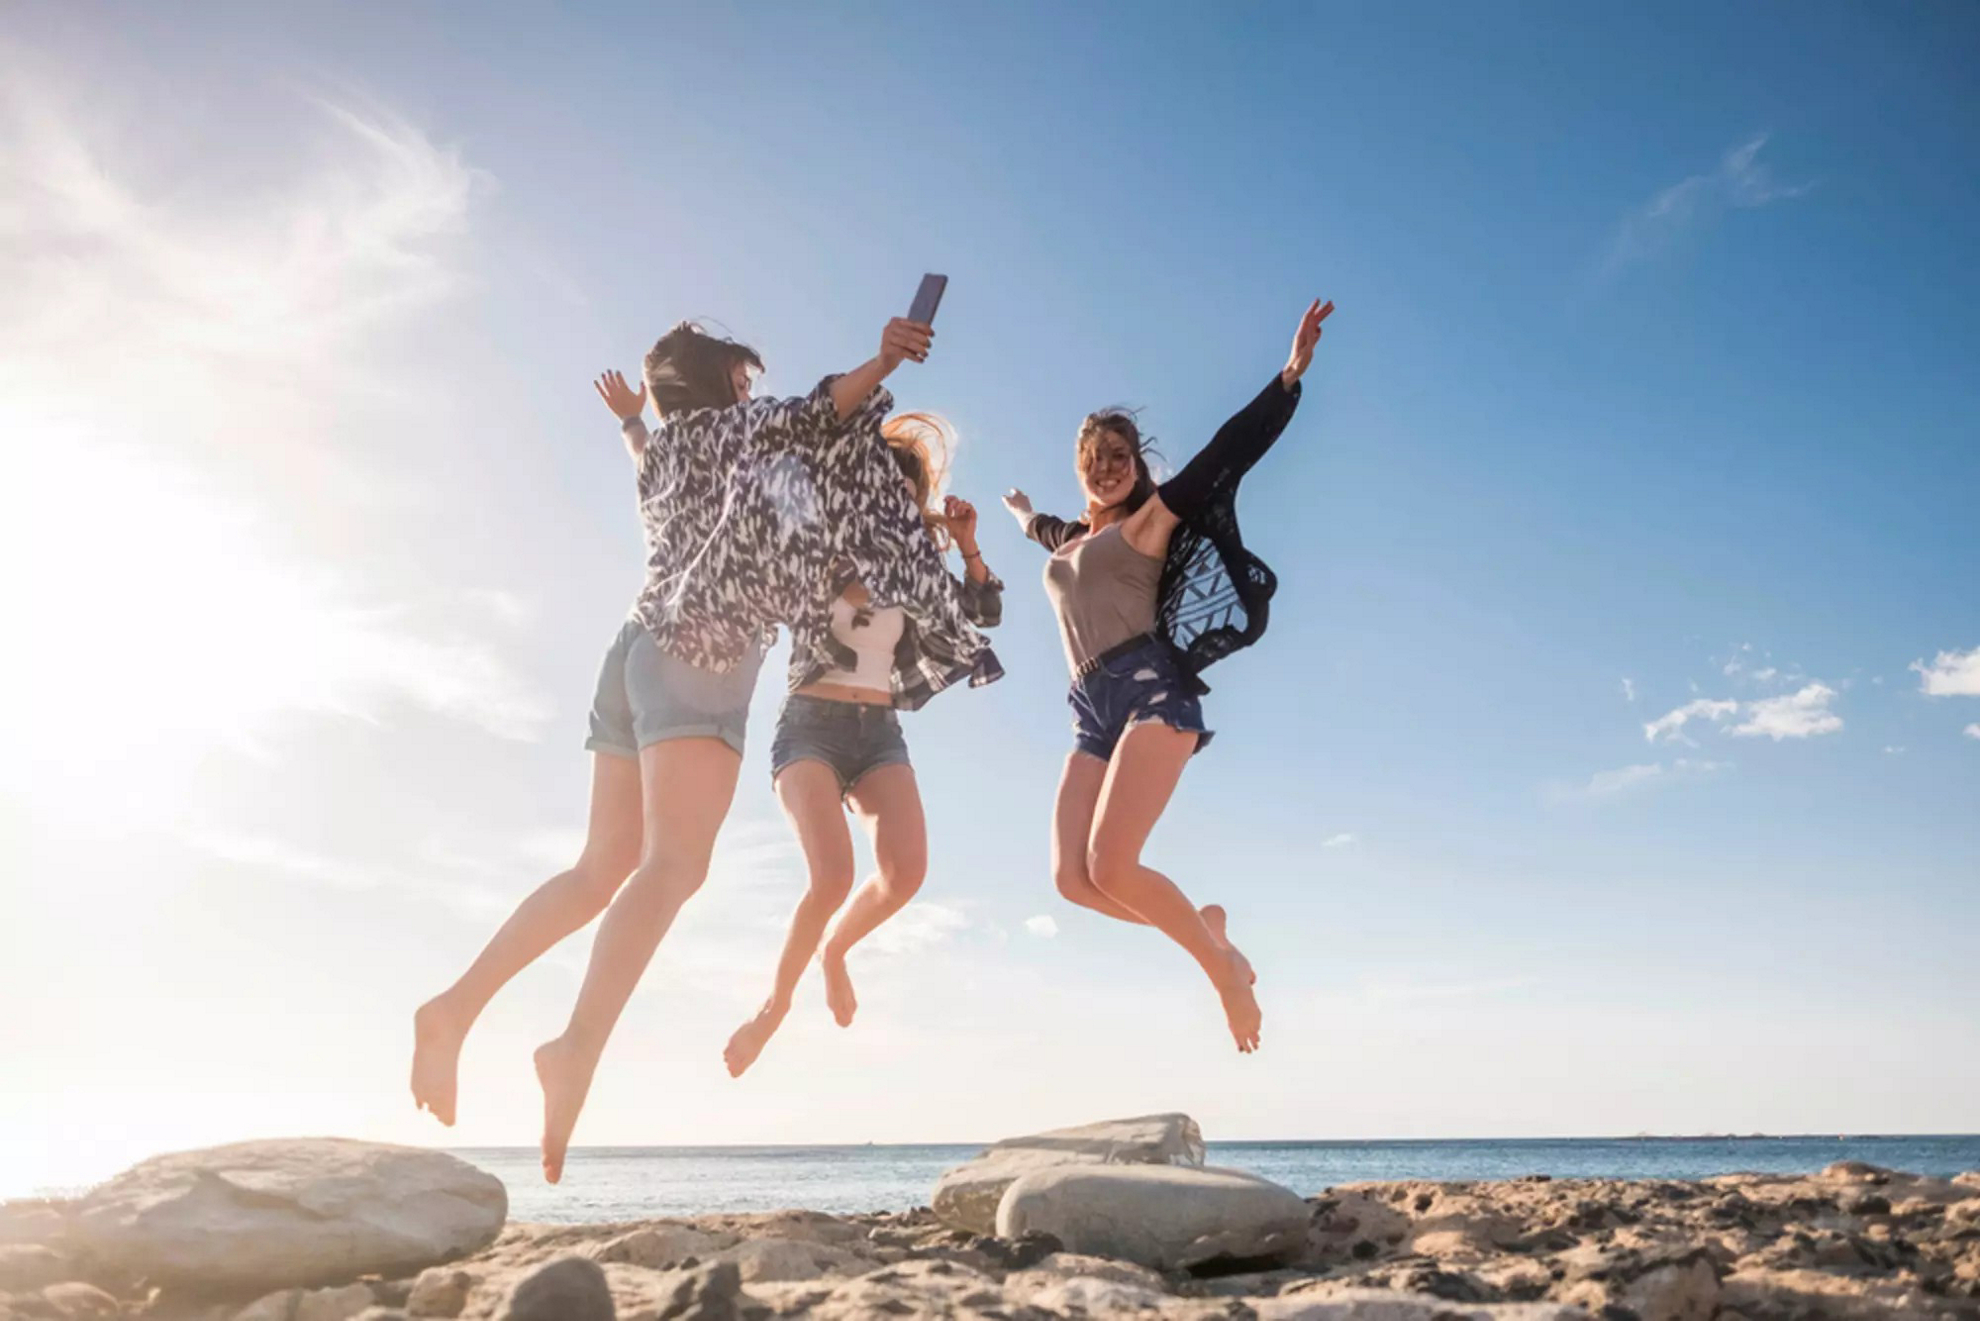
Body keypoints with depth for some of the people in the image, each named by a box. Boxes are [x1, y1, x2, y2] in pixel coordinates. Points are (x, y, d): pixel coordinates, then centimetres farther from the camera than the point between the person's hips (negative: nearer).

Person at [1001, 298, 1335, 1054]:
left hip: (1150, 686, -7)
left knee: (1109, 865, -21)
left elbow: (1228, 453, -2)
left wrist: (1291, 375, -10)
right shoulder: (1071, 541, 26)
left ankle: (1224, 967, -2)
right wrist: (1022, 514, 72)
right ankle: (1203, 927, 14)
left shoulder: (1152, 519, 8)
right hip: (1093, 708, 7)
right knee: (1072, 878, -6)